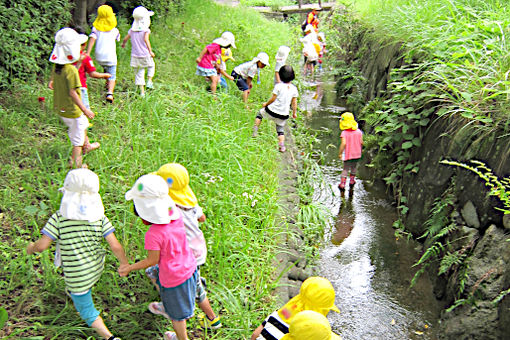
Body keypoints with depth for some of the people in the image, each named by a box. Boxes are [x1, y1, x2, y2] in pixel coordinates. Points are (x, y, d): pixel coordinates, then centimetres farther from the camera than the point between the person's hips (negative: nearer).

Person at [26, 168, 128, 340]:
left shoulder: (59, 218, -21)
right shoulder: (99, 217, -14)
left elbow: (42, 246, -21)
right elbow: (115, 246, -17)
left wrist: (31, 247, 2)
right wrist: (125, 264, -1)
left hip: (77, 275, -4)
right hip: (97, 268, 4)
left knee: (87, 311, 14)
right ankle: (72, 293, 67)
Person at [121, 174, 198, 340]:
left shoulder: (154, 234, -32)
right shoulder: (176, 216, -15)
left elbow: (152, 260, -18)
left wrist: (129, 268, -6)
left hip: (173, 279, -7)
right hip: (189, 269, 7)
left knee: (177, 315, 20)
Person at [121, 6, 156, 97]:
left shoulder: (132, 30, 7)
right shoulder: (146, 30, -10)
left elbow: (125, 39, 14)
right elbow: (146, 39, -25)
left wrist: (123, 44, 35)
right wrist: (150, 51, -25)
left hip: (135, 55, 4)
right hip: (145, 55, -4)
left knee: (139, 73, 9)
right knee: (151, 66, 25)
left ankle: (142, 92, 6)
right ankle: (149, 82, 12)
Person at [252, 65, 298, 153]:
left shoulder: (278, 86, -13)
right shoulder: (294, 89, -2)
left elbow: (273, 98, -9)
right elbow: (294, 103, 2)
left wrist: (266, 104, 9)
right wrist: (294, 113, 16)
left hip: (272, 110, -3)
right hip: (283, 115, 3)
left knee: (260, 113, 26)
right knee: (280, 130, 21)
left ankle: (255, 130, 22)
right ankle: (281, 145, 7)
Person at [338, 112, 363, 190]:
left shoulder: (344, 133, -16)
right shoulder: (358, 131, -2)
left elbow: (343, 143, -24)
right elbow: (361, 142, -2)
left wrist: (340, 153, -15)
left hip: (348, 154, -3)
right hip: (357, 154, 3)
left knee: (345, 169, 8)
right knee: (354, 167, 22)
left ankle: (342, 184, 5)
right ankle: (352, 180, 35)